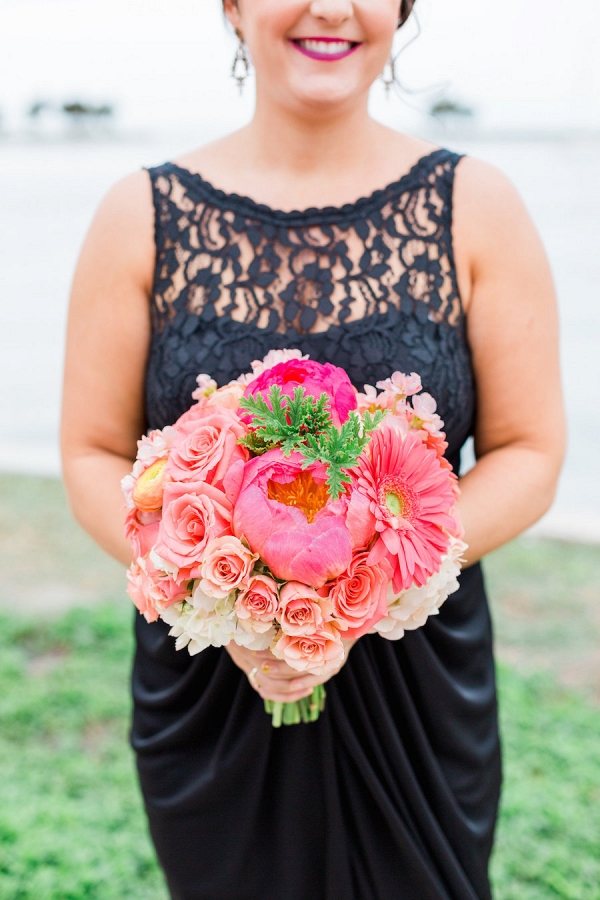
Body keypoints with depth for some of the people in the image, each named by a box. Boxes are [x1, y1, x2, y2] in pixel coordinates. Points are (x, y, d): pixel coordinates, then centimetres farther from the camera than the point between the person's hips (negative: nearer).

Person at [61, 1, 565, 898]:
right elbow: (94, 457, 0)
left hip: (414, 684, 0)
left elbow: (529, 452, -2)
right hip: (205, 685, 1)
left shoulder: (475, 206, -3)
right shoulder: (143, 215, -2)